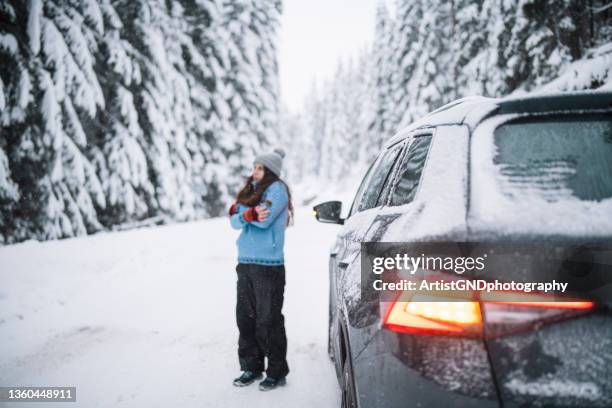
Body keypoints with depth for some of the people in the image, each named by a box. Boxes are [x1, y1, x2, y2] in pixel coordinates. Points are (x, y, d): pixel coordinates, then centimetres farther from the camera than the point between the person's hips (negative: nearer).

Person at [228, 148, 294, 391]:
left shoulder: (277, 189, -5)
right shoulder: (251, 190, 16)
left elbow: (265, 219, -18)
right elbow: (235, 222, 8)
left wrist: (238, 210, -3)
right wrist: (248, 214, -13)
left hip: (268, 264, -7)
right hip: (245, 262, 7)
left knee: (268, 321, -2)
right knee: (245, 318, 10)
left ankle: (277, 372, 11)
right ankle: (251, 367, 23)